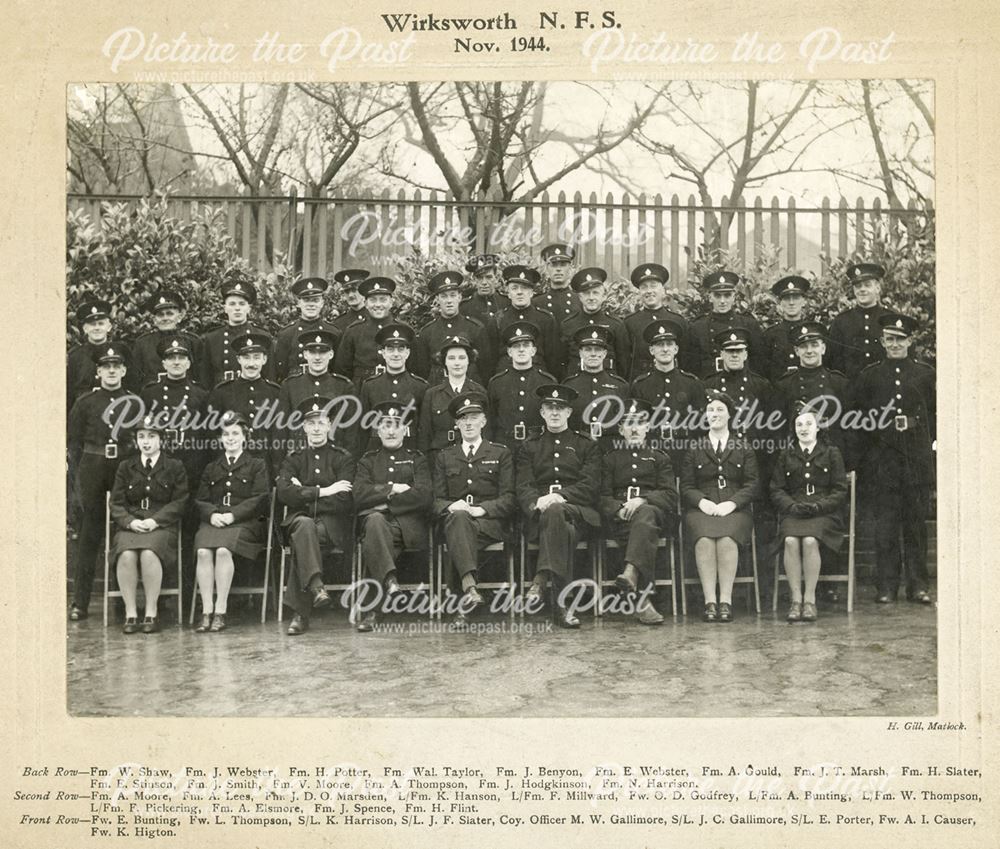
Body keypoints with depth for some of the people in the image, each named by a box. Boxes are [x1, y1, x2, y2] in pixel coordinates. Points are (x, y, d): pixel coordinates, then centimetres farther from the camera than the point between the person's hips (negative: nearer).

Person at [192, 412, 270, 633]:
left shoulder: (257, 465, 13)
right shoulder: (211, 468, 25)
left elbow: (259, 499, 0)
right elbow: (201, 500, 14)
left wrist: (232, 515, -14)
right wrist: (212, 514, -10)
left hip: (245, 523, -3)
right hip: (213, 522, 3)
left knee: (223, 550, -34)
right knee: (203, 552, -30)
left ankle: (221, 612, -30)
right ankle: (207, 612, -29)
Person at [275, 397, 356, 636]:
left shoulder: (343, 459, 9)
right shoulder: (293, 459, 15)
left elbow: (344, 502, -5)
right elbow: (284, 493, -5)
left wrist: (303, 495, -6)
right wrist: (323, 491, -13)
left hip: (333, 523, -1)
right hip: (300, 519, 1)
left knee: (301, 542, -32)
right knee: (304, 526, -36)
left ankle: (300, 613, -33)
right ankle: (316, 587, -47)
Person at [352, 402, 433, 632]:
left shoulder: (417, 460, 19)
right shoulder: (368, 461, 23)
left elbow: (424, 497, -1)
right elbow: (360, 495, 3)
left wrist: (384, 500, -4)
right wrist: (393, 489, -4)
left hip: (408, 526, -1)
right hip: (375, 521, 1)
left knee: (371, 546, -35)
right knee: (375, 519, -39)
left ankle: (371, 609, -39)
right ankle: (389, 580, -49)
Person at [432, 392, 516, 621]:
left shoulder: (500, 454, 17)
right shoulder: (444, 457, 23)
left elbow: (509, 499, 7)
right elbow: (437, 500, 15)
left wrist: (482, 509, -13)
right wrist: (451, 506, -10)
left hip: (489, 521, -1)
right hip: (455, 519, 1)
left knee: (459, 529, -36)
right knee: (458, 516, -38)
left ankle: (468, 589, -50)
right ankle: (471, 588, -57)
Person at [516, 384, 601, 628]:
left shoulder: (587, 445, 18)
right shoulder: (529, 447, 22)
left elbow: (590, 485, 3)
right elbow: (523, 487, 9)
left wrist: (559, 496, -15)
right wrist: (537, 502, -16)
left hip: (578, 510, -1)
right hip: (540, 514, 1)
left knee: (554, 512, -39)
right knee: (564, 529, -37)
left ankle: (541, 580, -43)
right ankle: (563, 604, -45)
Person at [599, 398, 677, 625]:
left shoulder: (660, 458, 23)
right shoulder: (610, 459, 24)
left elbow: (670, 495, 8)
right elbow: (603, 498, 13)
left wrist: (643, 500, -13)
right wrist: (620, 509, -11)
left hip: (655, 512, 0)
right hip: (621, 518, 0)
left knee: (645, 514, -39)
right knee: (645, 535, -35)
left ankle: (631, 572, -62)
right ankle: (643, 598, -50)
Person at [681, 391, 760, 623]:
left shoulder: (744, 450, 17)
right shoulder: (694, 450, 18)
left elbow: (751, 485, 8)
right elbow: (686, 487, 11)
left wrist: (731, 503, -10)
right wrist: (702, 501, -10)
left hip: (735, 509, 0)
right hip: (701, 508, 1)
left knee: (727, 538, -34)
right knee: (705, 539, -33)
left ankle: (726, 600, -30)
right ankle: (709, 601, -31)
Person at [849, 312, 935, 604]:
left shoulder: (925, 374, 8)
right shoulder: (869, 376, 7)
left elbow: (936, 414, 11)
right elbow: (857, 418, 7)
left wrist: (929, 443, 1)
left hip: (917, 458, 1)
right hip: (883, 458, -1)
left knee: (917, 522, 4)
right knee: (885, 525, 0)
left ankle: (918, 585, 12)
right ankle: (886, 586, 6)